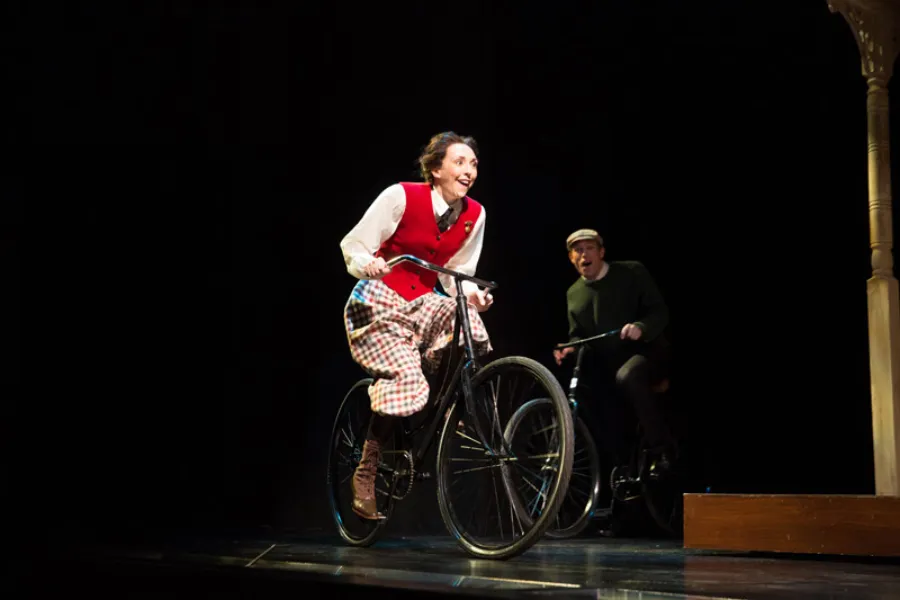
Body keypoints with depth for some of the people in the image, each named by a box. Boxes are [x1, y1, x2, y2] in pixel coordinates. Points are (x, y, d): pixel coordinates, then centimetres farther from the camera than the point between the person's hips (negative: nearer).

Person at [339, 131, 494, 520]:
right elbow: (353, 246, -11)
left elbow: (457, 275, 4)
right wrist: (368, 266, -33)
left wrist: (472, 294, -17)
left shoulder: (474, 215, -2)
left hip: (423, 303, 5)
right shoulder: (401, 197, -15)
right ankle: (365, 476, -7)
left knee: (469, 325, -27)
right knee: (404, 381, -23)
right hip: (378, 305, -5)